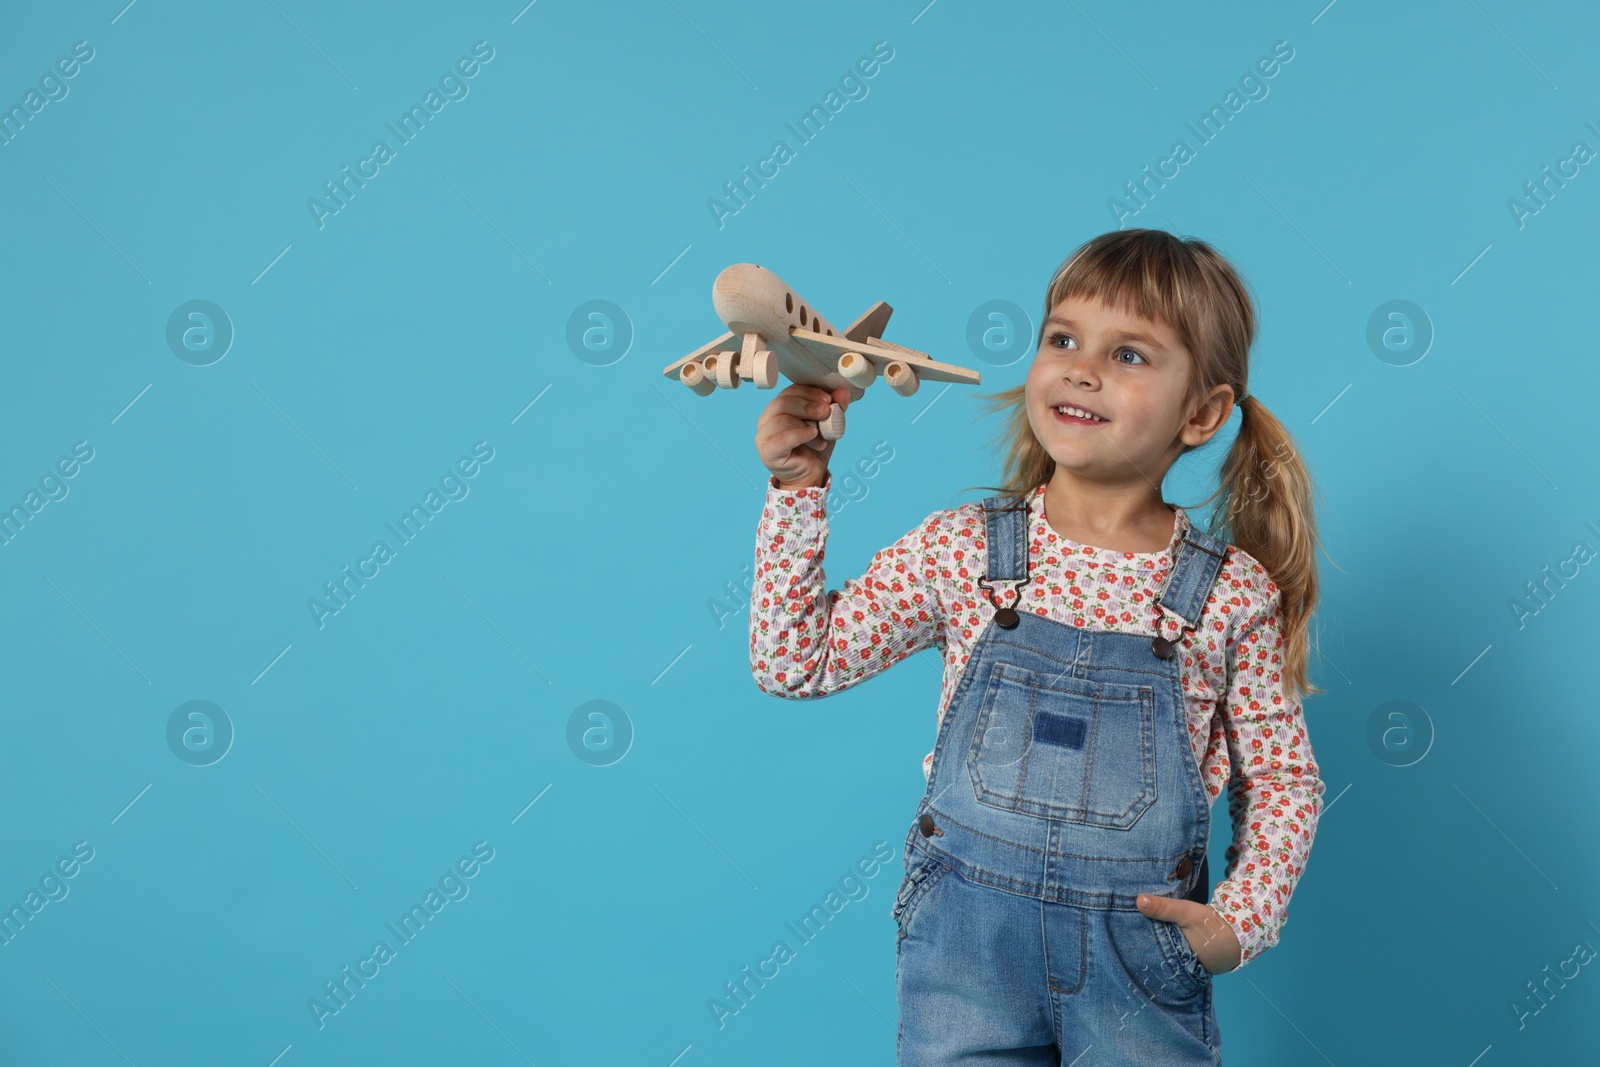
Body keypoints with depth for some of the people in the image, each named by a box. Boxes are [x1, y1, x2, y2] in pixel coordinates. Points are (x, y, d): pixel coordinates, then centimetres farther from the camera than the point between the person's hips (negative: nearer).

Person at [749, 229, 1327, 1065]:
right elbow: (795, 662, -2)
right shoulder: (963, 550, -4)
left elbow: (1282, 781, 5)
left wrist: (1242, 921, -8)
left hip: (1140, 950, 0)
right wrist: (797, 490, -7)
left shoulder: (1233, 595, -6)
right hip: (965, 940, 1)